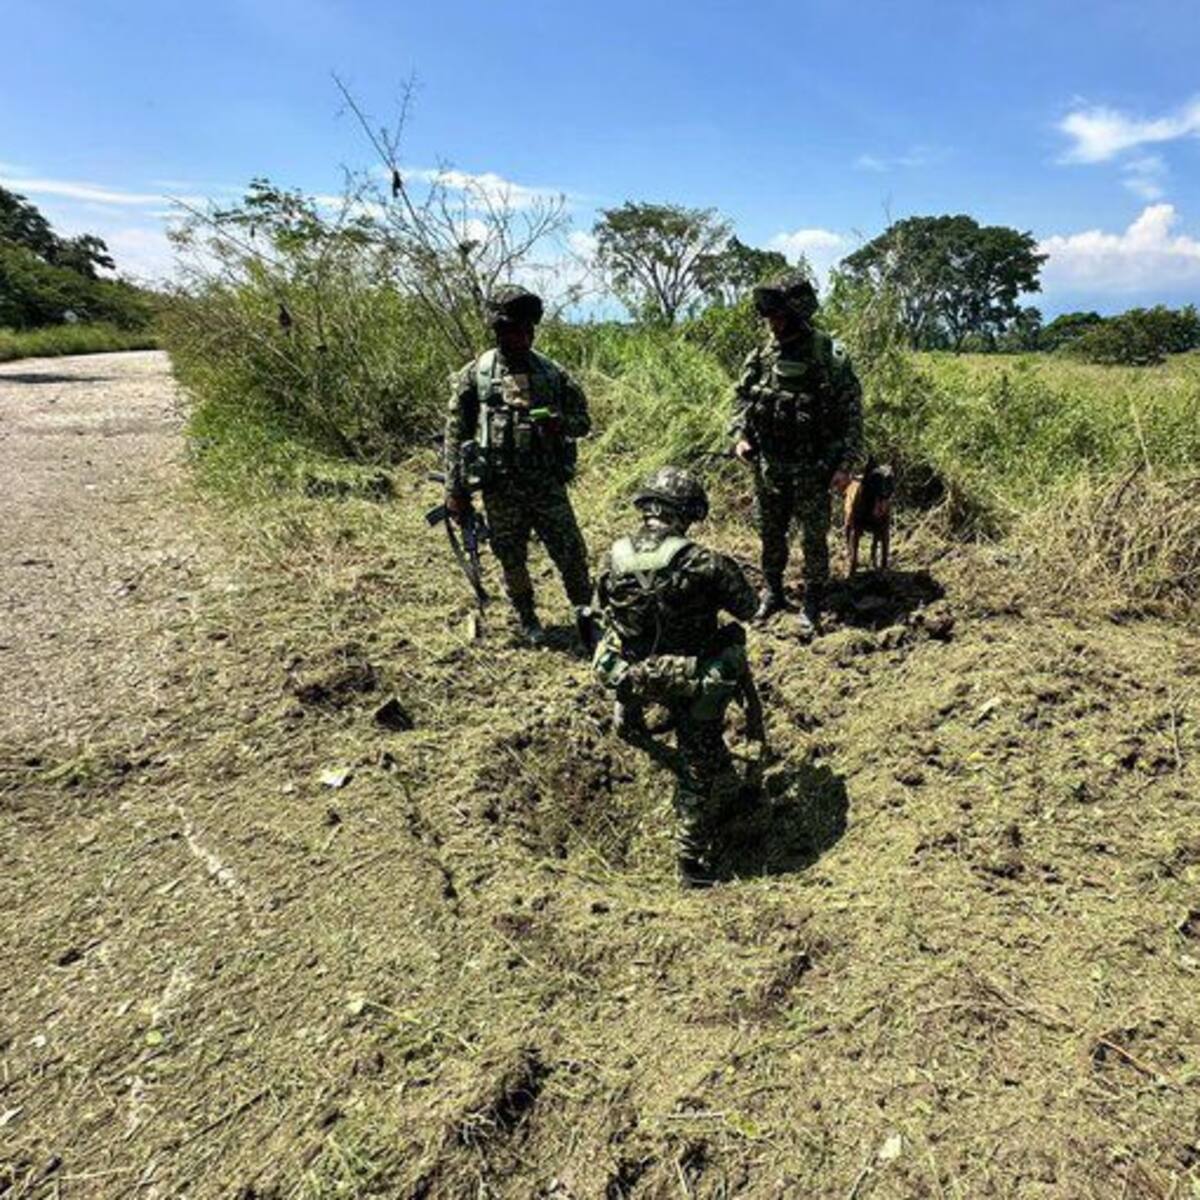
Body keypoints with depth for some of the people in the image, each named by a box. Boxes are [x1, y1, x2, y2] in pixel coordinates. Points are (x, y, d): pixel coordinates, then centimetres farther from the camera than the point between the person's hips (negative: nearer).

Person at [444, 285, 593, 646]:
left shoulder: (553, 373, 3)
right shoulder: (474, 376, -2)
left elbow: (583, 421, 10)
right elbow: (456, 435, 1)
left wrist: (561, 423, -14)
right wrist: (454, 490, -1)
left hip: (548, 483, 1)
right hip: (501, 489, -1)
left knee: (572, 553, 1)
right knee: (512, 561, 10)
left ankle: (585, 609, 25)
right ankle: (527, 619, 32)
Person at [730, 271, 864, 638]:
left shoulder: (830, 356, -12)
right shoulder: (762, 355, 2)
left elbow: (851, 412, -10)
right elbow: (741, 397, 14)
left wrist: (846, 464, -14)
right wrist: (740, 435, -1)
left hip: (812, 469, -4)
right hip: (768, 466, 5)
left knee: (814, 539, 4)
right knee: (770, 534, 15)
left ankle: (812, 607, 19)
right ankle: (772, 594, 34)